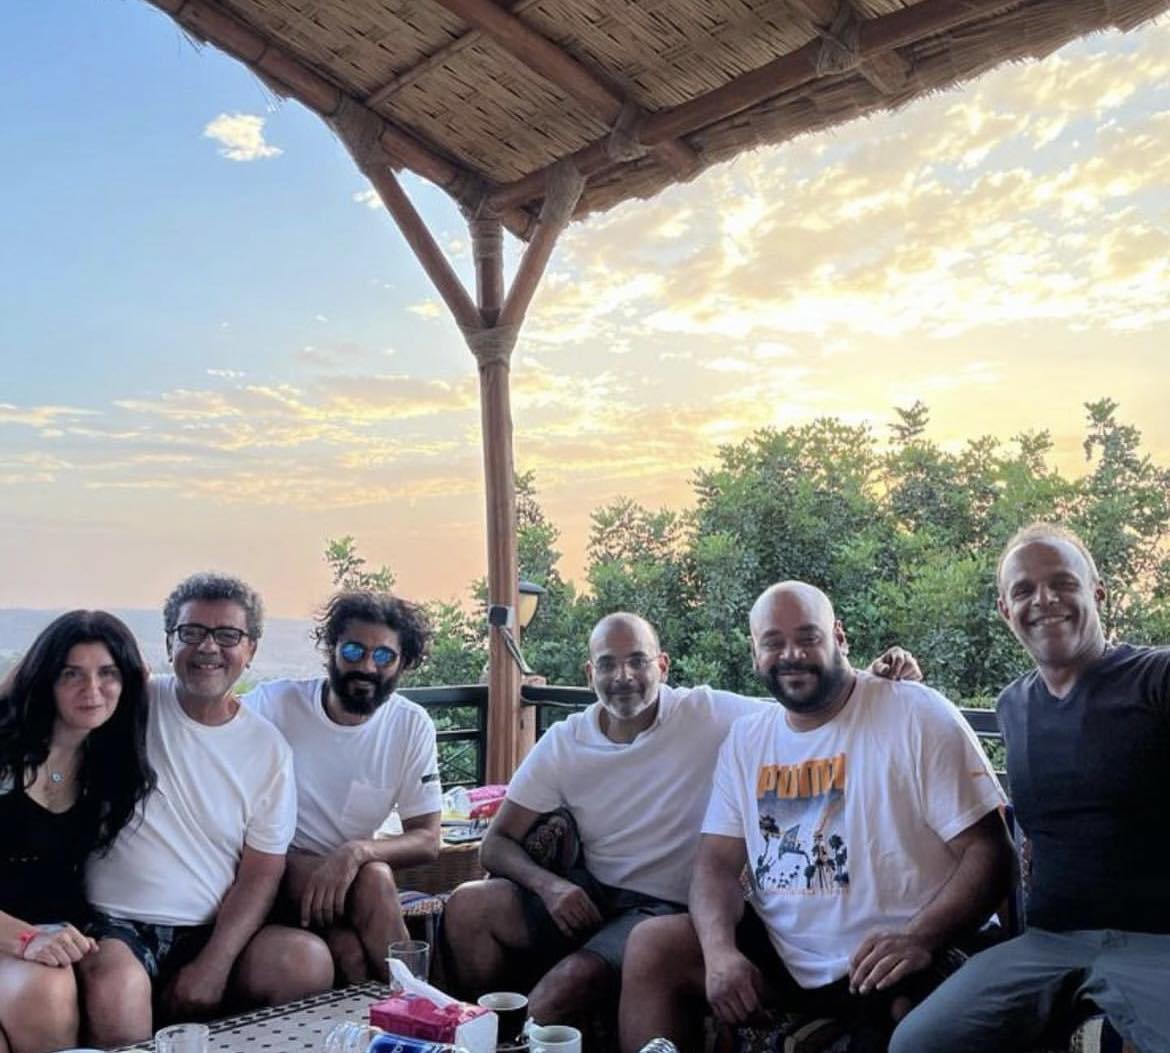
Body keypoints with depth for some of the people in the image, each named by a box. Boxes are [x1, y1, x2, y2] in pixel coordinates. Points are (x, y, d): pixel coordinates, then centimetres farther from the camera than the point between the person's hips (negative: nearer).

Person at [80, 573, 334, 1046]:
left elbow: (261, 874, 2)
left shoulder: (269, 748, 3)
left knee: (309, 961, -24)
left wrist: (215, 965, -10)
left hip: (213, 931, 3)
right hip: (116, 925, -2)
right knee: (115, 984, -36)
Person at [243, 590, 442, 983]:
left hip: (347, 876, 2)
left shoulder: (413, 726, -4)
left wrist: (357, 852, -26)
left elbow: (426, 840, -5)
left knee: (375, 876, -30)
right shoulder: (271, 703, -11)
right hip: (273, 871, -2)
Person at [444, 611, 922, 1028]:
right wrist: (547, 884, -20)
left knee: (567, 984, -29)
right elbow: (496, 843, 0)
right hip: (589, 894, 4)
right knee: (469, 905, -17)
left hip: (667, 906, -4)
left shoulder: (709, 714, -10)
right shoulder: (562, 744, -3)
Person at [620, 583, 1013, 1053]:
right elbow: (717, 861, 7)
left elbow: (987, 850, -10)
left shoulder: (919, 716, -7)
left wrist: (919, 939, -26)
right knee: (651, 945, -6)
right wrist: (720, 951, -13)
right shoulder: (745, 741, 9)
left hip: (886, 965, -5)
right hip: (781, 954, 6)